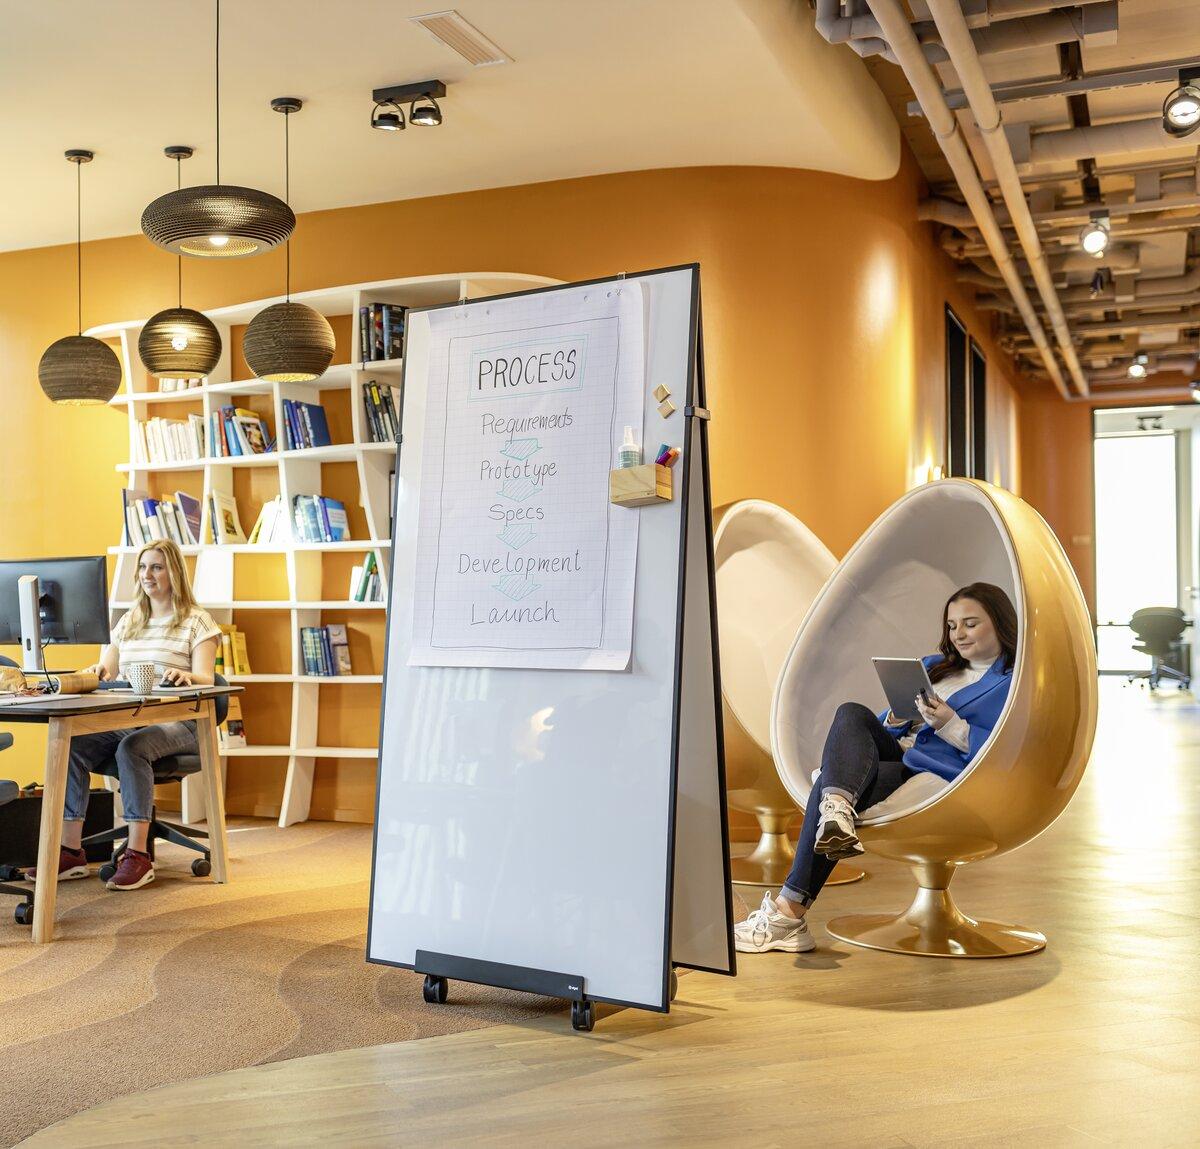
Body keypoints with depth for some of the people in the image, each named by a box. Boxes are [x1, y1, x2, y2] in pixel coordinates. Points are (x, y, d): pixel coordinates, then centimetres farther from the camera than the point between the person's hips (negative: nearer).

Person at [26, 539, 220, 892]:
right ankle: (71, 852, -20)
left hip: (176, 722, -5)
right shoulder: (128, 621, 20)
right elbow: (107, 671, 14)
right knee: (71, 745, -23)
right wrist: (98, 672, -11)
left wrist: (184, 676, -33)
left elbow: (205, 680, -9)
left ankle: (138, 854, -32)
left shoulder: (197, 621, 2)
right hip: (125, 721, 5)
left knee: (132, 747, -36)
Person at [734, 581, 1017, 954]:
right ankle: (836, 810, -52)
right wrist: (896, 718, 3)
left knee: (830, 783, -28)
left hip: (940, 774, -7)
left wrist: (950, 724, -16)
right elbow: (887, 728, 26)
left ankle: (790, 912, -31)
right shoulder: (933, 666, 29)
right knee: (852, 714, -24)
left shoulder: (1017, 682, 6)